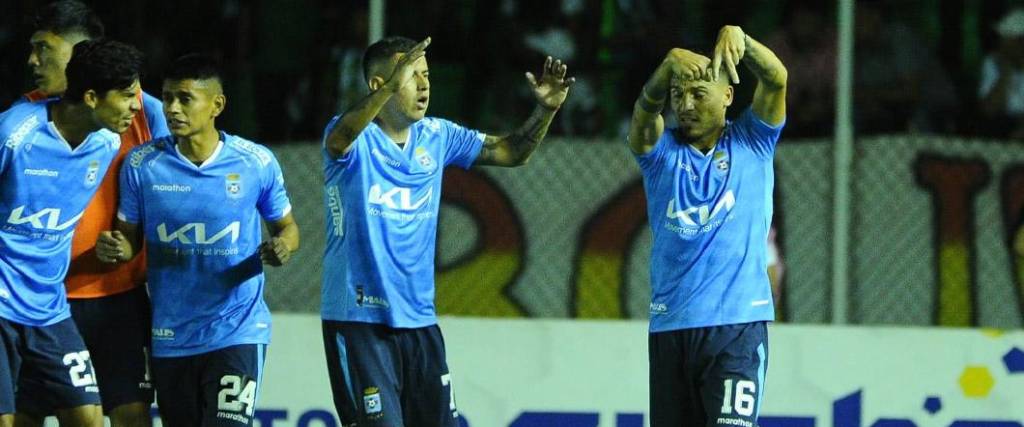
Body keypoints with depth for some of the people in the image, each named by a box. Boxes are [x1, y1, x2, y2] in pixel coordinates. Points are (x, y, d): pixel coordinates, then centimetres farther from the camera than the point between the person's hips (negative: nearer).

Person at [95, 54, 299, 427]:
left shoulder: (257, 163, -5)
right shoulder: (143, 163, -2)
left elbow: (286, 227, 8)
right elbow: (130, 237, 8)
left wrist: (283, 247, -15)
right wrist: (115, 248, -16)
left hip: (237, 331, -3)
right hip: (170, 337, 3)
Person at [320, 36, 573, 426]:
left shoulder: (435, 137, 8)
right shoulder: (356, 138, -10)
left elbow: (510, 152, 12)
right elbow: (339, 140, -34)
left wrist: (546, 109, -8)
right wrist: (390, 88, -49)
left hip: (419, 319, 6)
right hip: (358, 320, -6)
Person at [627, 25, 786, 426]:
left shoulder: (750, 142, 5)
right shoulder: (661, 150, 8)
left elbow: (776, 79, -10)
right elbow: (645, 108, -13)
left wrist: (738, 37, -31)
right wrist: (670, 65, -35)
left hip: (737, 322, -3)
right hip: (669, 325, 3)